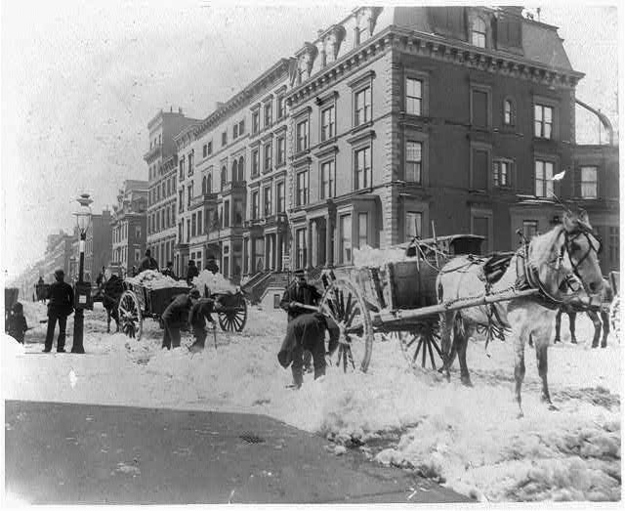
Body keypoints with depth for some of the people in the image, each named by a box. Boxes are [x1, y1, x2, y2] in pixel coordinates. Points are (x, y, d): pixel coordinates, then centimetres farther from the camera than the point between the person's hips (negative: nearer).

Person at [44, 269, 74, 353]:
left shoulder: (53, 286, -6)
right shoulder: (68, 286, -3)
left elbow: (48, 296, 4)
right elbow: (72, 298, -1)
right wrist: (70, 307, 11)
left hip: (53, 309, -1)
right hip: (64, 310, 1)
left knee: (50, 329, 4)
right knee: (62, 330, 7)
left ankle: (48, 347, 3)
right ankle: (60, 347, 4)